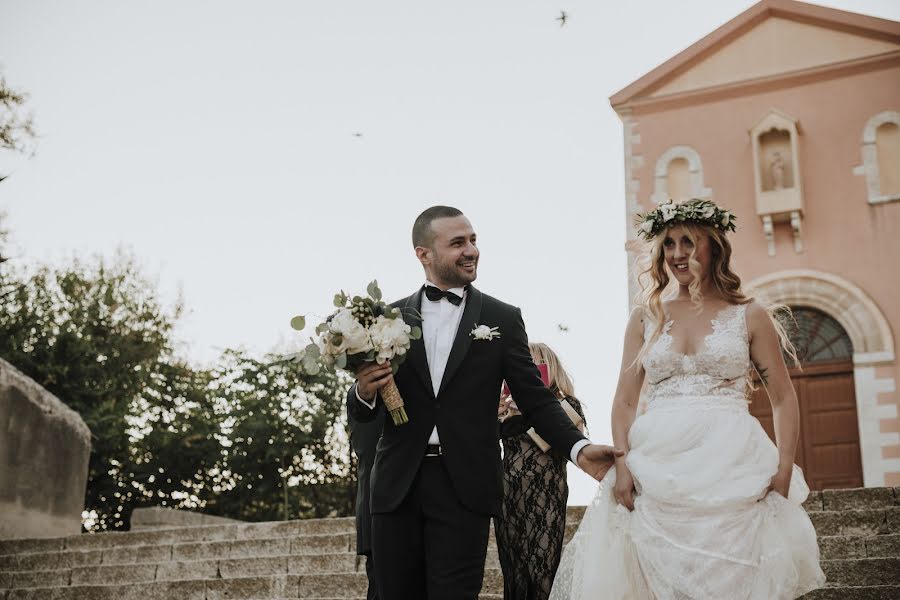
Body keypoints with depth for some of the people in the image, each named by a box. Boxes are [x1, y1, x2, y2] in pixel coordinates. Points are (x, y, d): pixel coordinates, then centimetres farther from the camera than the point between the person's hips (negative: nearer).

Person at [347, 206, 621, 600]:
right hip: (397, 485, 2)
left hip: (464, 488, -2)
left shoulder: (503, 318, 5)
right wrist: (364, 392, -13)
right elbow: (363, 412, 11)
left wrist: (578, 448, -13)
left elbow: (536, 399, 3)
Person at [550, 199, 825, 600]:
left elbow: (783, 399, 6)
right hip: (656, 472, 2)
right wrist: (622, 464, -6)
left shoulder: (749, 315, 7)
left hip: (731, 469, -1)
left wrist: (785, 469, -7)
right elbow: (624, 402, 8)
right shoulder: (645, 319, 12)